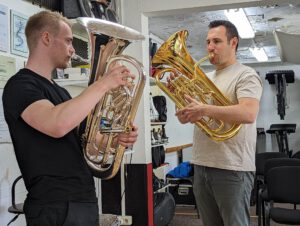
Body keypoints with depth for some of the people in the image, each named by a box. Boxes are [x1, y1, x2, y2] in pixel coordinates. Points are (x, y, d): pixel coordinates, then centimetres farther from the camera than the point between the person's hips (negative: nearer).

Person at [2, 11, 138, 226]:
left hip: (86, 200, 8)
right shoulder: (20, 85, -12)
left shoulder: (60, 91, 15)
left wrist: (117, 139, 0)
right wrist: (103, 84, -21)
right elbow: (57, 125, -31)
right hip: (55, 206, -8)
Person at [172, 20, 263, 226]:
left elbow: (248, 114, -25)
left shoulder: (246, 75, -7)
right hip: (201, 166, 7)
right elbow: (184, 118, 14)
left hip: (232, 169, -7)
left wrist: (204, 110, -27)